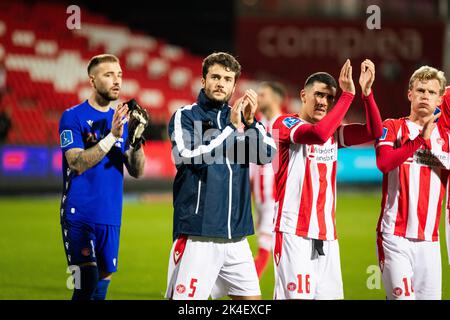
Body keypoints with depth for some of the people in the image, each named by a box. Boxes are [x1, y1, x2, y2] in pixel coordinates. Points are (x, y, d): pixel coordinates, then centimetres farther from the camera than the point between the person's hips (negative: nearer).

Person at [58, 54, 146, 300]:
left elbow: (137, 171, 5)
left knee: (103, 279, 9)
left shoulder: (122, 120, 11)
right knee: (87, 280, -17)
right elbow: (77, 163, -17)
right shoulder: (73, 117, -5)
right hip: (79, 215, -6)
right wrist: (112, 136, -24)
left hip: (110, 216, 6)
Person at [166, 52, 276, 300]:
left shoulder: (240, 118, 12)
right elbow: (188, 156, -15)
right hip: (197, 236, -5)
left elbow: (267, 154, 1)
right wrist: (232, 129, -16)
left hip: (236, 235, 5)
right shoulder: (185, 116, 0)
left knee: (251, 297, 8)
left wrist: (250, 122, -14)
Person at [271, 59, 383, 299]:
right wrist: (348, 94, -17)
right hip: (294, 232, -6)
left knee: (330, 294, 1)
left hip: (327, 233, 6)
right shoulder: (285, 124, -3)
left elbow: (374, 132, 6)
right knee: (296, 295, -13)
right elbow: (319, 133, -21)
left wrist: (367, 91, -5)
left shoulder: (334, 131, 16)